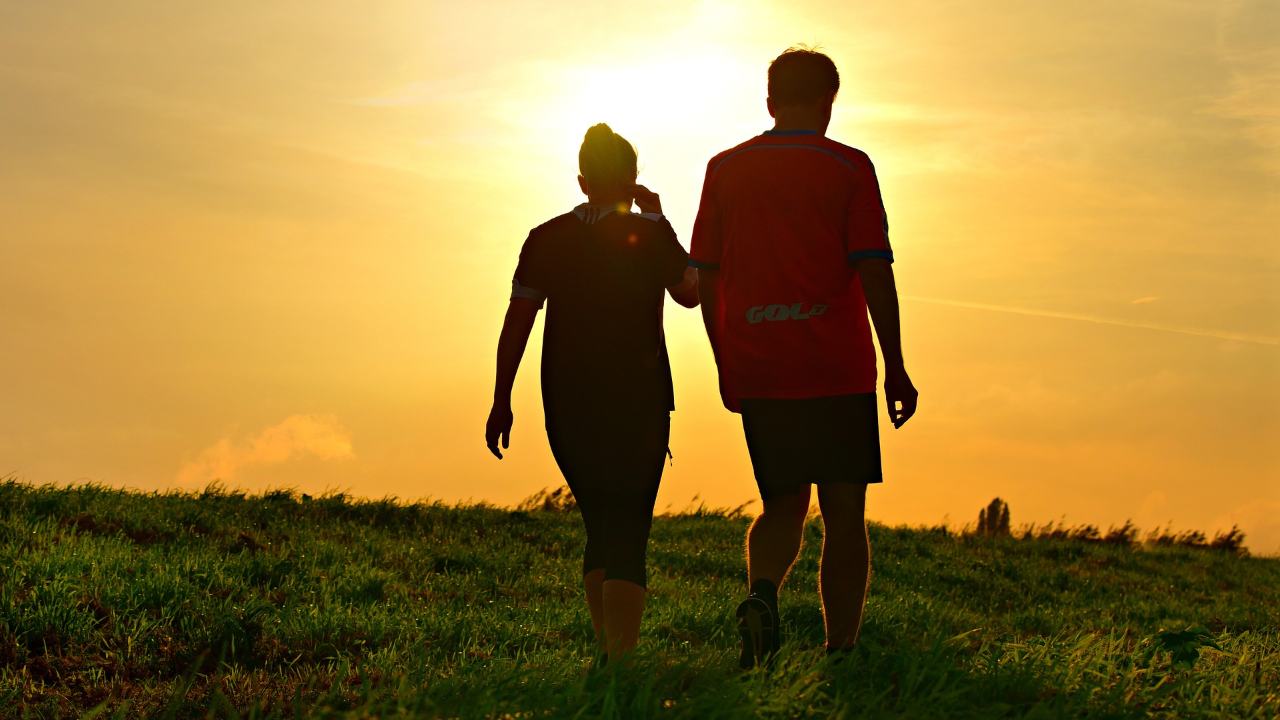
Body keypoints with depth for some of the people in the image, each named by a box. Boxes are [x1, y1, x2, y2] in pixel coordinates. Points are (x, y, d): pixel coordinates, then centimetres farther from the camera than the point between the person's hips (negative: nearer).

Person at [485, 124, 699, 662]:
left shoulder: (546, 239, 1)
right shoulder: (650, 234, -5)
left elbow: (516, 324, -2)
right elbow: (689, 294, 13)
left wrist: (501, 403, 3)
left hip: (567, 408, 3)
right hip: (639, 405, -3)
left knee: (600, 526, 20)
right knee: (628, 536, -4)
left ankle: (609, 647, 23)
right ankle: (620, 657, -19)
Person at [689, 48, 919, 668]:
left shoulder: (725, 170, 7)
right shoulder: (848, 168, -2)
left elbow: (706, 279, 8)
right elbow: (874, 272, -7)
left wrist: (725, 364, 16)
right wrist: (896, 368, -3)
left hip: (756, 374, 3)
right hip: (838, 371, -3)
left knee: (783, 507, 14)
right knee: (843, 513, 6)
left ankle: (761, 592, -14)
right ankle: (840, 652, 4)